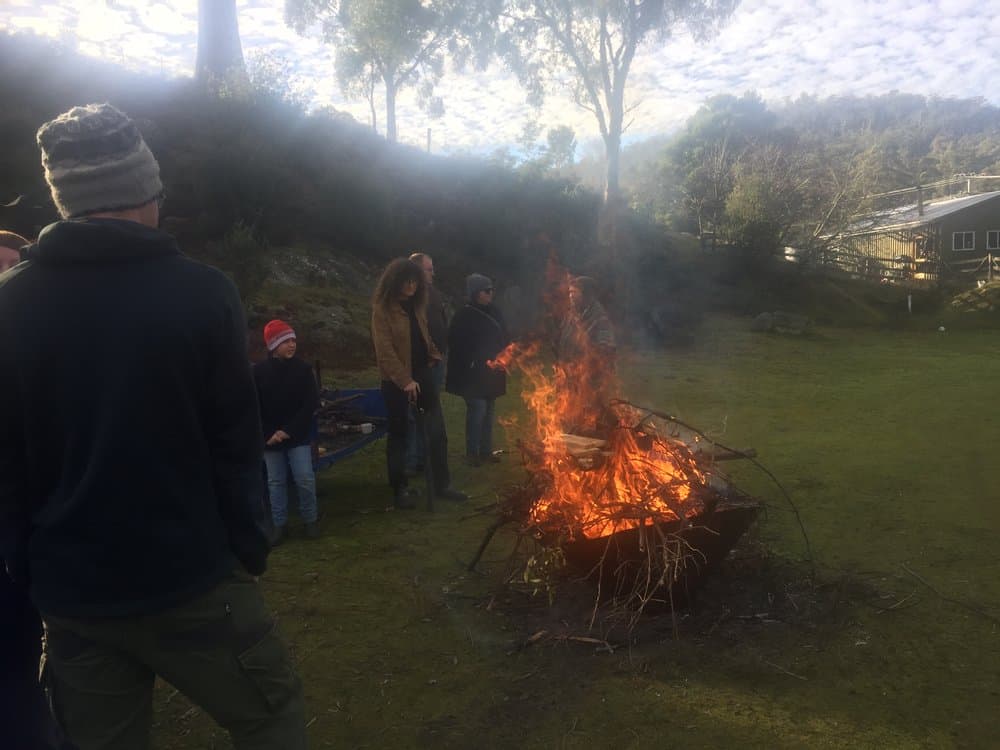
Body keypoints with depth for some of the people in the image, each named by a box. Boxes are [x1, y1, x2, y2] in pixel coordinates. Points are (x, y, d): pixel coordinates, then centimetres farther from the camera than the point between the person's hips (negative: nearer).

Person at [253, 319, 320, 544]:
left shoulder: (303, 369, -5)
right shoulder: (258, 371, -5)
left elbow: (311, 404, -6)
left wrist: (288, 430, -13)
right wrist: (267, 435, -11)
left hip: (299, 437, 0)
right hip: (270, 437, 1)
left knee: (305, 479, -3)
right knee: (276, 482, 8)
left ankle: (310, 520, 15)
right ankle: (279, 524, 19)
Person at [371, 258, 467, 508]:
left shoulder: (417, 305, 9)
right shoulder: (383, 309, -11)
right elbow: (384, 350, -17)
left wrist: (434, 355, 5)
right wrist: (405, 380, -22)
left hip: (422, 374, 6)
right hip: (396, 380, -6)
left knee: (437, 430, 5)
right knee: (398, 434, 6)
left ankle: (442, 485, 16)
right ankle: (399, 490, 18)